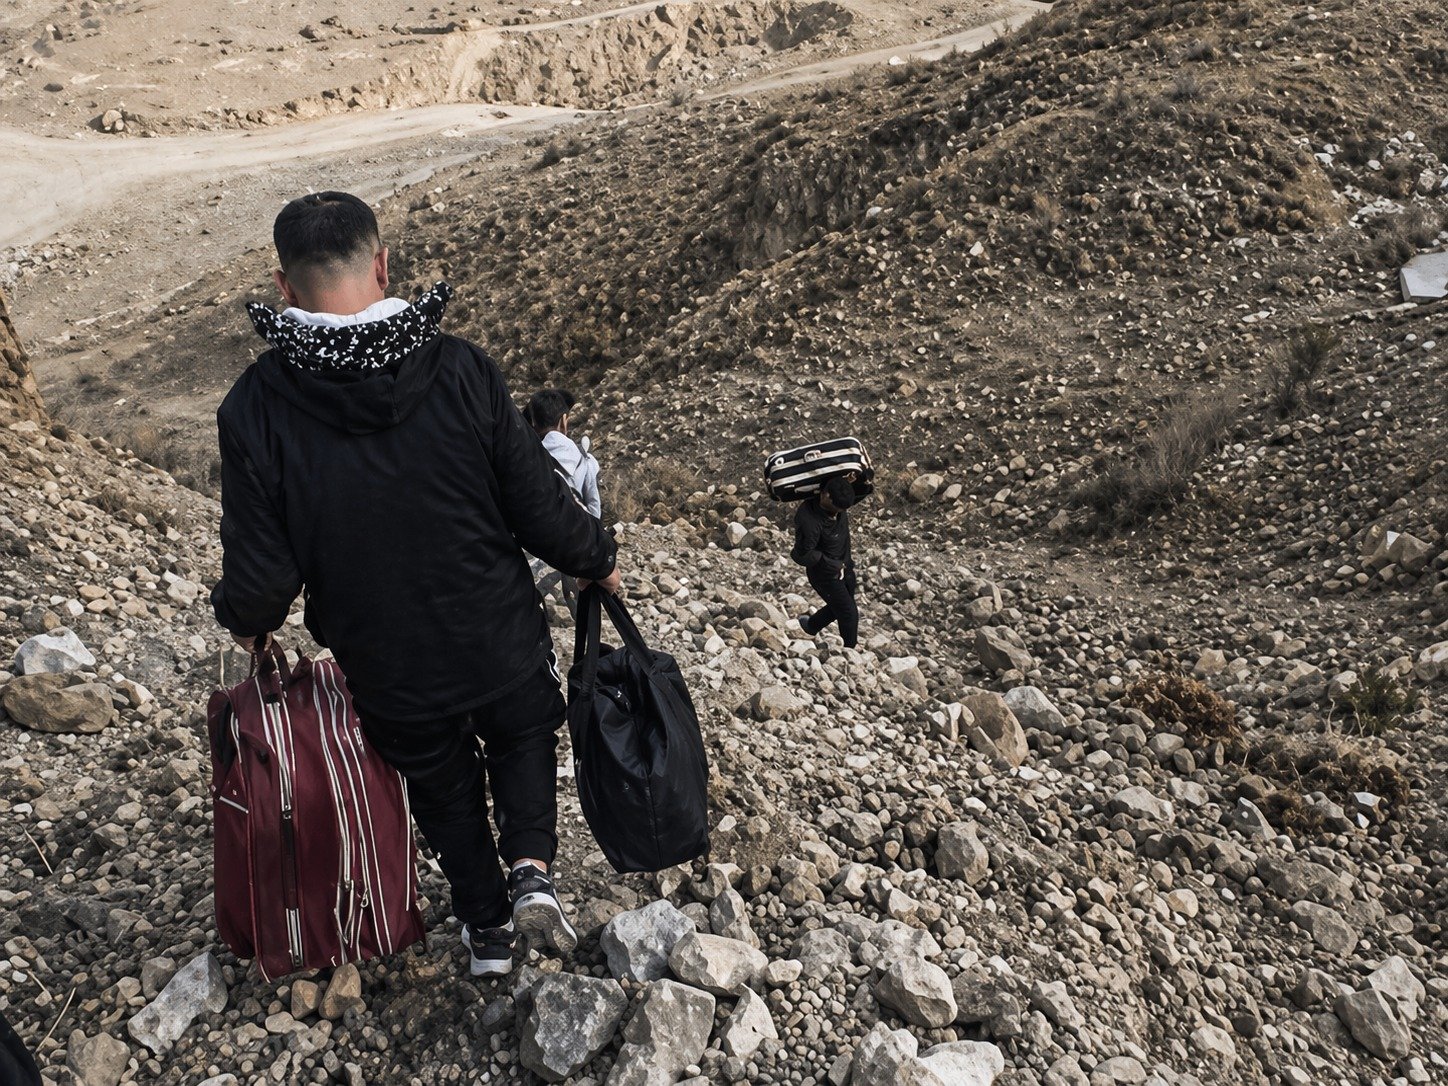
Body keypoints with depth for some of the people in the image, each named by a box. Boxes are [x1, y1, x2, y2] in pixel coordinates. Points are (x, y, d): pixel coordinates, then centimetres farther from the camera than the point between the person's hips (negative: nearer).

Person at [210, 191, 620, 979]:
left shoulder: (254, 409, -20)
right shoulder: (459, 369, -20)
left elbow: (261, 574, -15)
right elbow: (538, 505, -13)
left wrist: (246, 621, 9)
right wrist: (596, 561, 7)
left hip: (390, 670, 1)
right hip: (502, 646, 0)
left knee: (442, 786, 27)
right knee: (523, 738, 31)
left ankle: (486, 928, 43)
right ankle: (531, 868, 10)